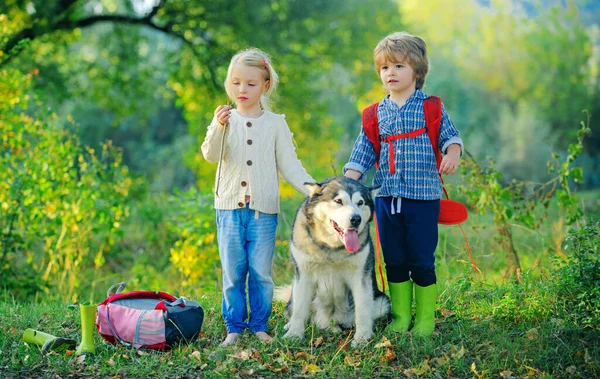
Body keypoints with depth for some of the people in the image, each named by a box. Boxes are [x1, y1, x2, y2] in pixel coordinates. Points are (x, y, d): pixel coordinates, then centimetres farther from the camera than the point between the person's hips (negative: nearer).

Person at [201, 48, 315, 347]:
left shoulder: (275, 123, 4)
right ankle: (234, 328, 15)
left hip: (264, 210, 0)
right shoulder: (225, 119, 3)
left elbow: (289, 165, 4)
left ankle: (259, 326, 17)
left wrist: (312, 189, -9)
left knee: (261, 273, 4)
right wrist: (218, 128, -28)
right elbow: (210, 155, -11)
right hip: (229, 209, 0)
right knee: (232, 273, 5)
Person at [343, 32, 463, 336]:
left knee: (422, 260, 1)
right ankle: (400, 317, 21)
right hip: (386, 195, 3)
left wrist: (452, 153, -22)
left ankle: (425, 319, 15)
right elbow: (363, 152, 9)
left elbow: (450, 135, 1)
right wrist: (347, 183, -2)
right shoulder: (376, 114, 10)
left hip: (423, 196, -3)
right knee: (394, 260, 9)